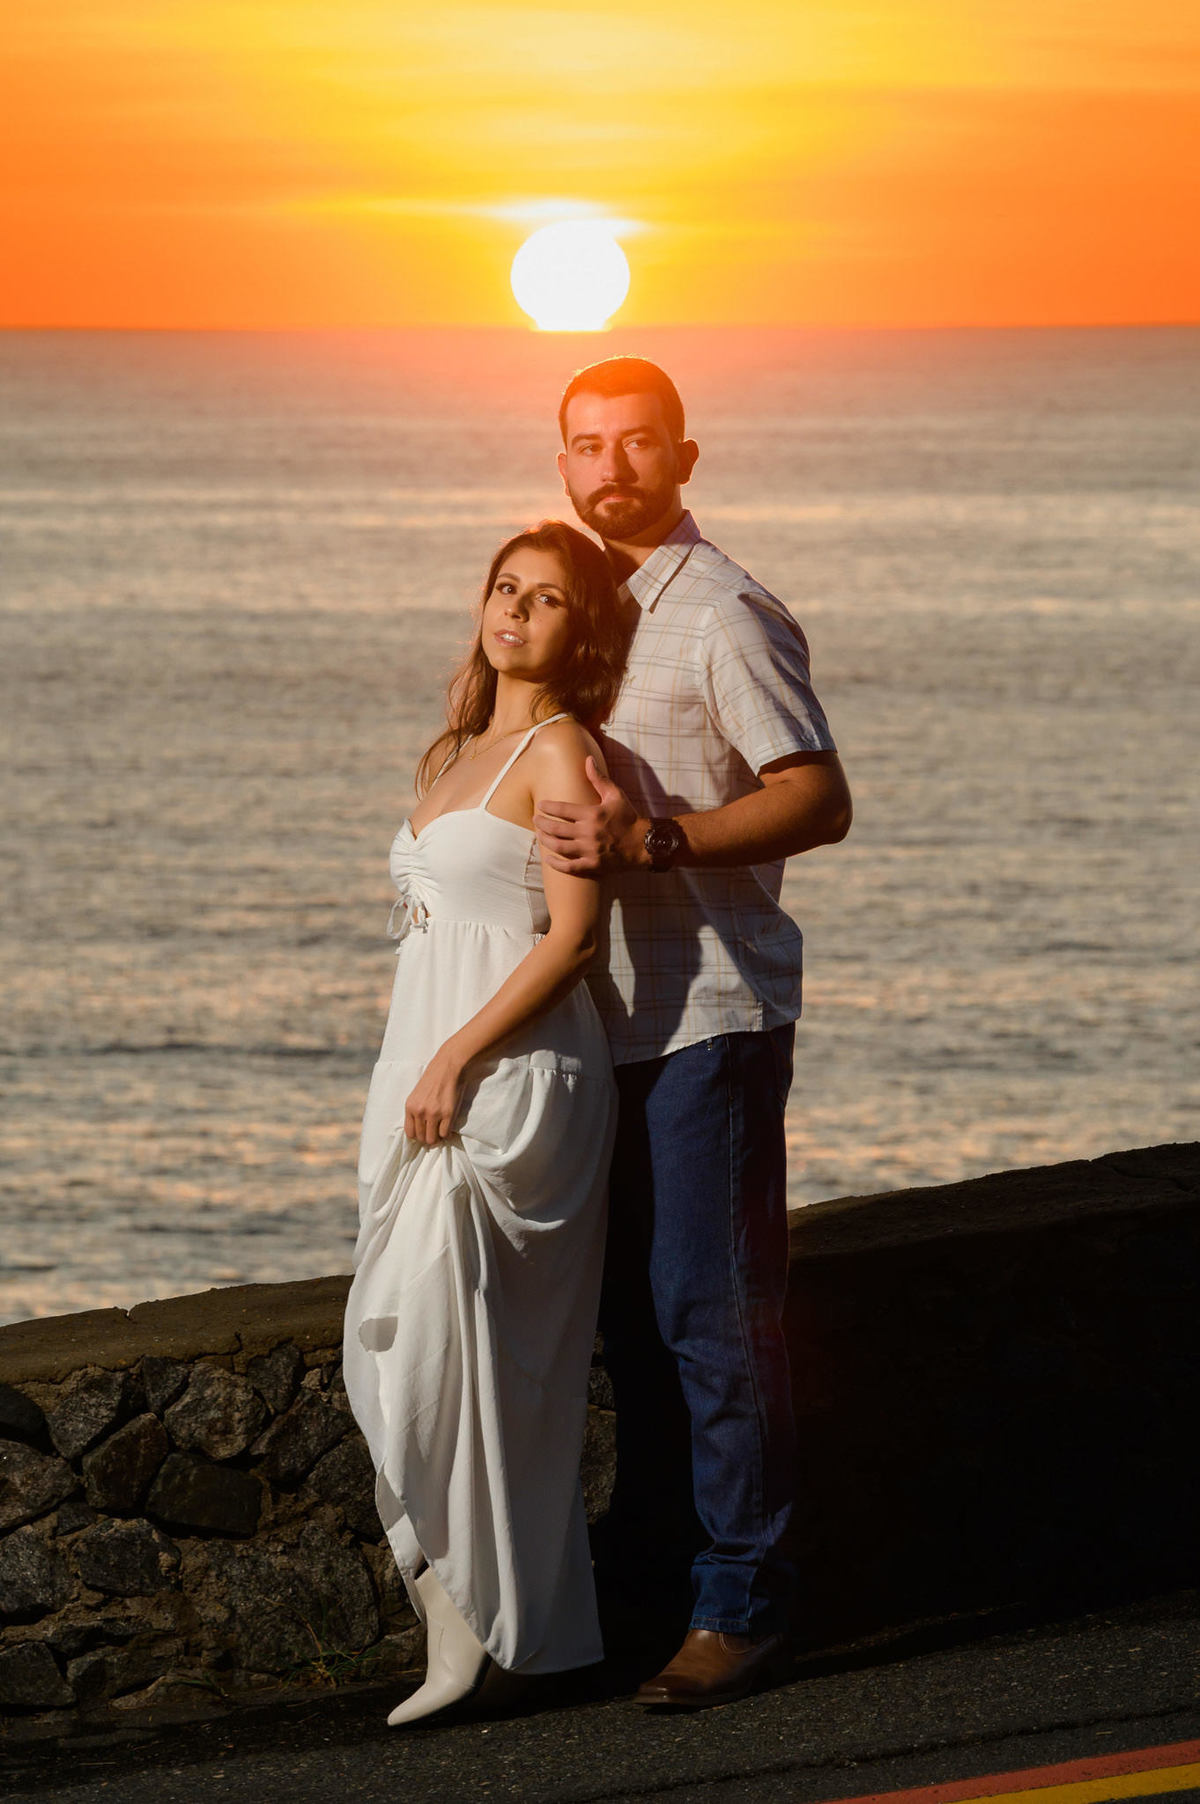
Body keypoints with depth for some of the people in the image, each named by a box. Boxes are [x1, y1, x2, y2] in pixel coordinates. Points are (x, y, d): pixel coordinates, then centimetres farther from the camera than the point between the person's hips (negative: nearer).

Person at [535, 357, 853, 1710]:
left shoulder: (723, 615, -11)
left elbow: (819, 799, -18)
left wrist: (650, 842, -26)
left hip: (712, 1013, -8)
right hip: (615, 1014, 8)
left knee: (710, 1312, -7)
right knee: (631, 1306, 13)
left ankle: (741, 1607, -2)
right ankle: (636, 1562, 24)